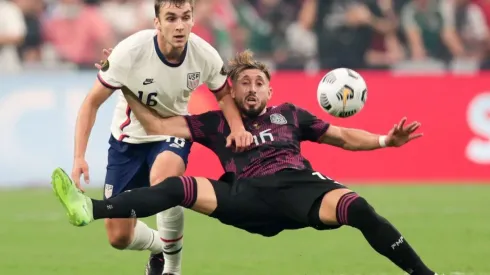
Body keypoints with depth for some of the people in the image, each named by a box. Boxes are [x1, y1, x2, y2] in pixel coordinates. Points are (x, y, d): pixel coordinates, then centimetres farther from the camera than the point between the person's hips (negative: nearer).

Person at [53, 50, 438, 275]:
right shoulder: (216, 123, 23)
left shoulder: (288, 115, 25)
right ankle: (90, 210, -36)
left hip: (298, 186, 0)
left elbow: (342, 137, 25)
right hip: (248, 195, 0)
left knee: (358, 209, -30)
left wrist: (385, 141, 10)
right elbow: (158, 125, 19)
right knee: (180, 186, -21)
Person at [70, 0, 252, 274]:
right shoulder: (129, 52, -28)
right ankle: (160, 246, 36)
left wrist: (237, 127, -17)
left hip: (173, 132, 0)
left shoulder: (205, 56, -20)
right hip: (129, 138, 0)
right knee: (119, 237, -2)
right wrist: (79, 157, -25)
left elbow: (224, 94, 3)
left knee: (163, 178, -37)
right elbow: (92, 102, -16)